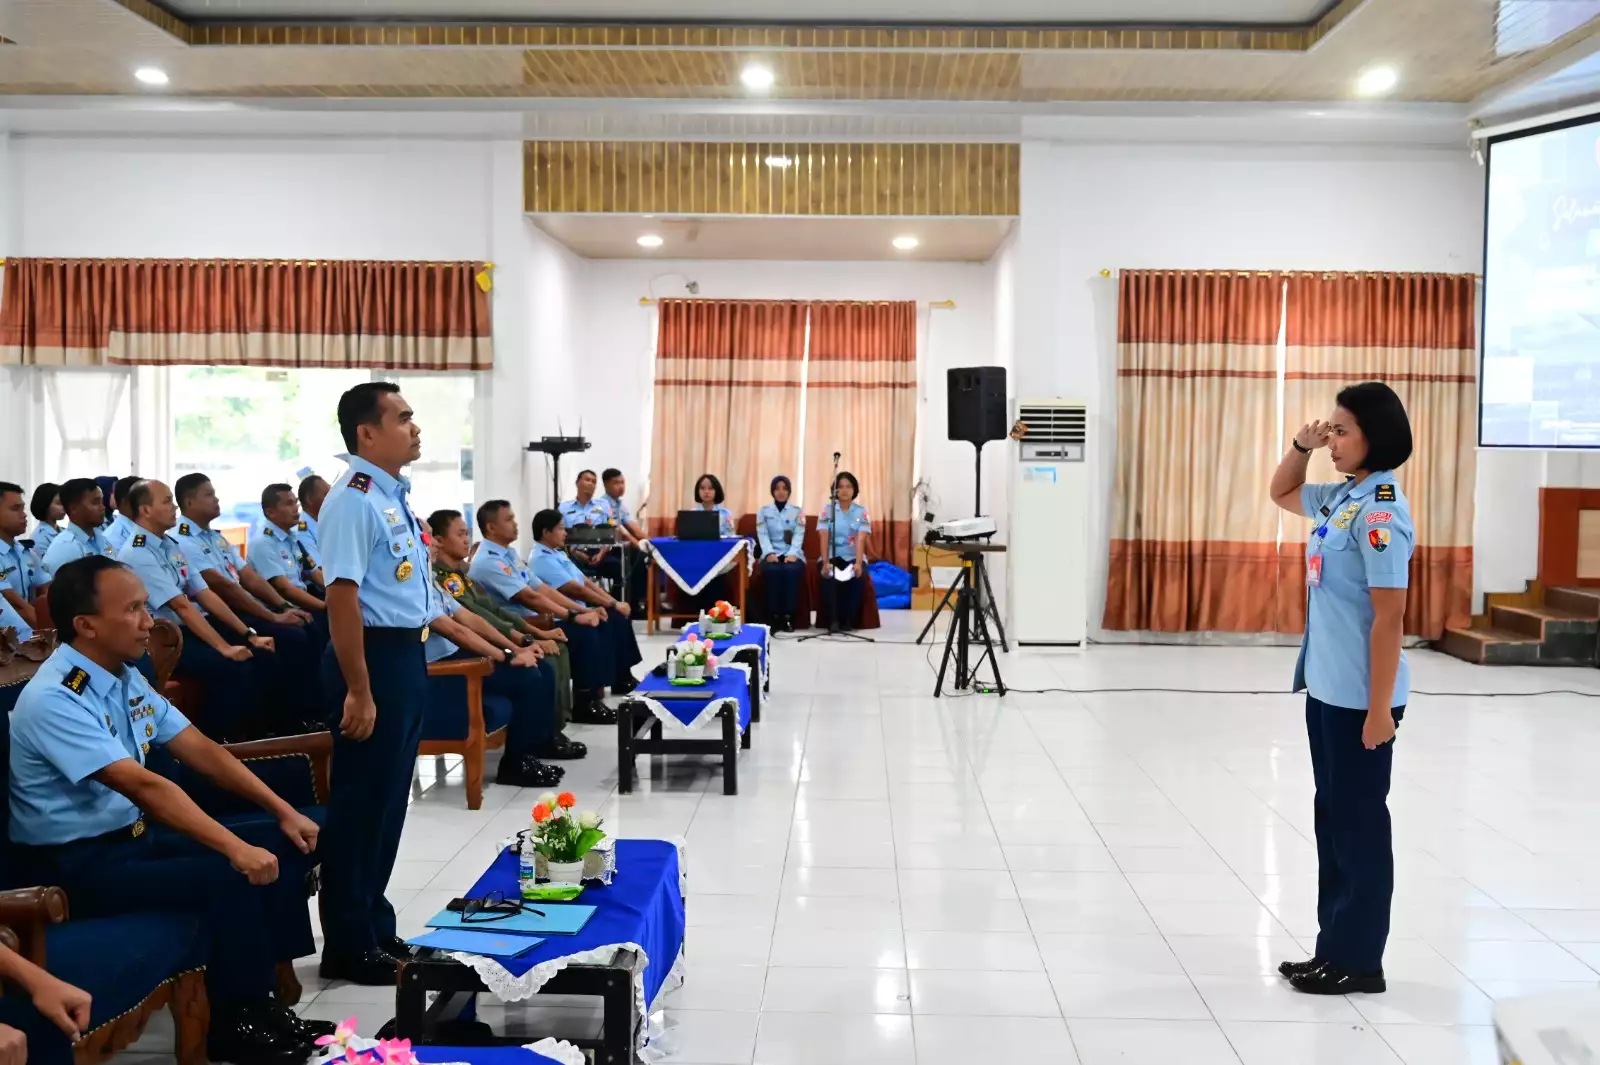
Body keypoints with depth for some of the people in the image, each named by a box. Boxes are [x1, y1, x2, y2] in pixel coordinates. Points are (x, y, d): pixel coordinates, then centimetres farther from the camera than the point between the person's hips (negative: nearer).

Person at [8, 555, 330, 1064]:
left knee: (283, 843, -1)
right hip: (76, 864, -9)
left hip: (134, 835, 9)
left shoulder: (126, 678, 4)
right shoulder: (54, 699, -23)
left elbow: (200, 750, 6)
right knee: (227, 877, -28)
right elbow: (144, 786, -31)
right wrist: (235, 848, -35)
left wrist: (283, 811, 0)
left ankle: (265, 996, 2)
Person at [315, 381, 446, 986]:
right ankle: (348, 947, 15)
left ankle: (375, 929, 32)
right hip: (374, 658, -10)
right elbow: (342, 598, -23)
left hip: (407, 655, 10)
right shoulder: (354, 500, -17)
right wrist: (359, 691, -25)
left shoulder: (395, 495, 12)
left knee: (389, 799, 18)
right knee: (361, 802, 1)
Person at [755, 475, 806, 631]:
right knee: (772, 570, -34)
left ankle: (788, 617, -28)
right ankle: (774, 617, -28)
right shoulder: (763, 511, 12)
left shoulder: (797, 511, 12)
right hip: (772, 554, 0)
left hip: (792, 554, 0)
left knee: (791, 570, -34)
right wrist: (770, 553, -20)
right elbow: (762, 535, 0)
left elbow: (799, 535, -1)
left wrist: (792, 554, -20)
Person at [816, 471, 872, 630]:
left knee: (856, 576, -32)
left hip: (853, 557, 0)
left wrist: (858, 563, -30)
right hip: (832, 556, 0)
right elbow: (824, 539, -11)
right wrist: (825, 563, -26)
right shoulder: (827, 509, 0)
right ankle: (834, 619, -18)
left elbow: (861, 540, -14)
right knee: (829, 576, -32)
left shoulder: (862, 512, 0)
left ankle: (849, 620, -17)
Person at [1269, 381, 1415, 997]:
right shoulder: (1339, 497, 7)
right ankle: (1334, 950, 26)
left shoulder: (1380, 511, -18)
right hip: (1326, 690, 9)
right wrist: (1301, 445, 8)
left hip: (1360, 698, -9)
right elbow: (1281, 494, 27)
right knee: (1332, 818, 15)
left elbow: (1389, 618, -20)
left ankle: (1359, 962, 15)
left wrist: (1379, 710, -19)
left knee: (1360, 824, 3)